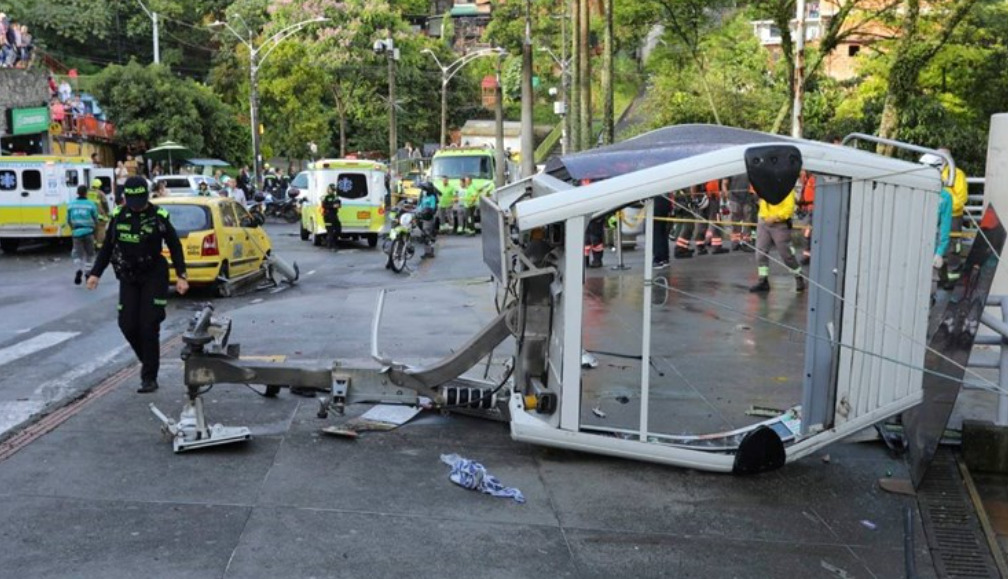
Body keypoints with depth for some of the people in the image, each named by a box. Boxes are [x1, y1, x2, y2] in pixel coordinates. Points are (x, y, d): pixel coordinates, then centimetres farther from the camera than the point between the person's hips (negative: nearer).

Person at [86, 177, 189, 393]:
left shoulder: (159, 216, -8)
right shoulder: (118, 216, 1)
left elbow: (175, 247, -1)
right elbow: (107, 247, 11)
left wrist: (181, 276, -6)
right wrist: (95, 273, 5)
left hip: (154, 277, -4)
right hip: (128, 278, 4)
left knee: (149, 327, -7)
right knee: (128, 325, 0)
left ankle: (150, 377, 2)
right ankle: (149, 361, 25)